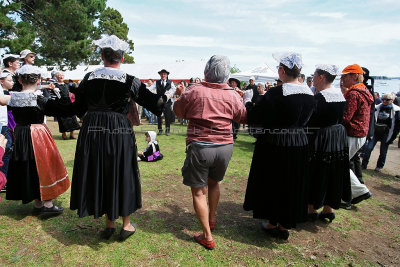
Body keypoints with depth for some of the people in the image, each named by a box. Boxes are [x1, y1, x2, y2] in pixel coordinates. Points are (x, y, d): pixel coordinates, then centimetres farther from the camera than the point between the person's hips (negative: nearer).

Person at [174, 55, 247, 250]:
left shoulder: (195, 91, -8)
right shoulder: (232, 95, 0)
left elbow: (178, 110, 7)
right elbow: (243, 118, 15)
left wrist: (185, 94, 23)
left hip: (200, 146, -4)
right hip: (225, 146, 4)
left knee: (199, 191, 8)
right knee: (214, 182, 27)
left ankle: (207, 237, 15)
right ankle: (212, 219, 45)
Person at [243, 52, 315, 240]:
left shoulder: (276, 93, -20)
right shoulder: (309, 94, 1)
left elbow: (254, 118, -14)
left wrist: (247, 102, 4)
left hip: (275, 145, -6)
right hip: (299, 143, 6)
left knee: (272, 182, 12)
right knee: (291, 184, 17)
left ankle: (273, 223, 27)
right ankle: (285, 225, 32)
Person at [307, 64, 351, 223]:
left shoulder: (319, 97, -19)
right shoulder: (340, 94, 6)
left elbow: (309, 120, -19)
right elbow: (340, 118, 13)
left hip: (319, 138, -8)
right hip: (338, 137, 8)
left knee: (316, 173, 6)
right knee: (332, 174, 15)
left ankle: (311, 209, 18)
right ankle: (328, 209, 28)